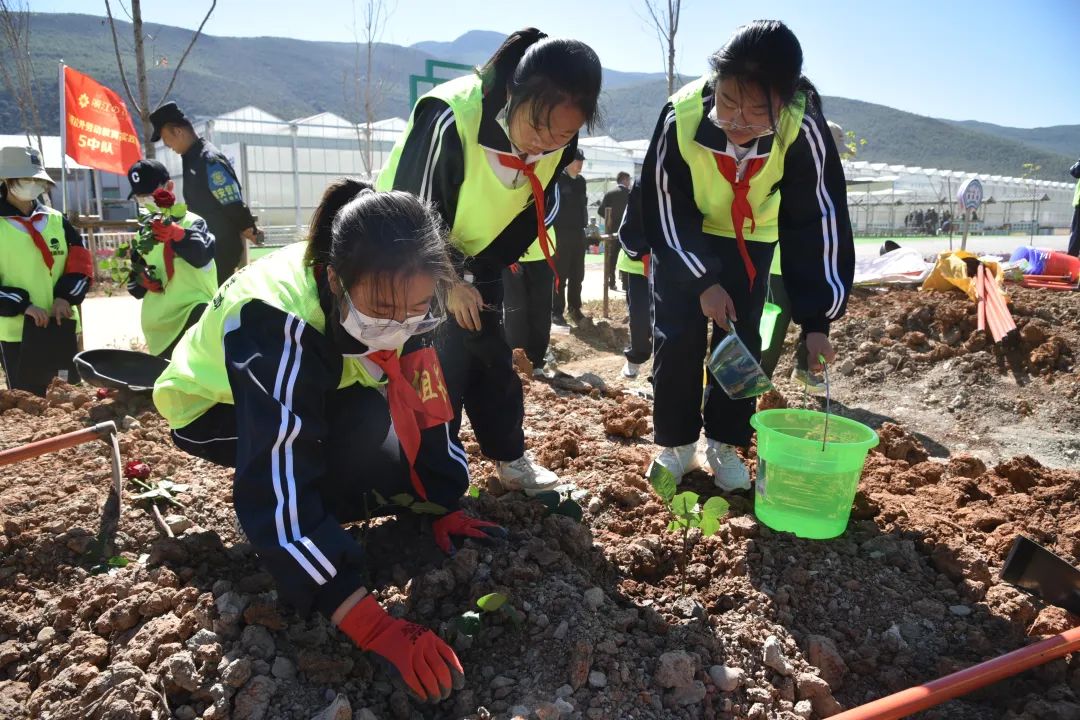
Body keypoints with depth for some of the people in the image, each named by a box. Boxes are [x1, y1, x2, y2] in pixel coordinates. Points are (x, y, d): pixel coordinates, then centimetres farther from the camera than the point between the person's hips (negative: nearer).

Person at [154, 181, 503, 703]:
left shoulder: (396, 296, -24)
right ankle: (293, 546, -10)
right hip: (215, 409, -5)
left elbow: (424, 403, -11)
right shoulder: (278, 323, -41)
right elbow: (277, 493, -43)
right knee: (366, 423, -32)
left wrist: (443, 503, -14)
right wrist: (374, 626, -45)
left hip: (323, 394, 6)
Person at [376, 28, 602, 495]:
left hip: (479, 263, 5)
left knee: (492, 356, 8)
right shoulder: (449, 120, -35)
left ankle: (510, 458, 21)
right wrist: (446, 284, -17)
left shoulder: (558, 142, -17)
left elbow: (533, 213, -3)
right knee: (442, 357, -8)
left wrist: (477, 273, -9)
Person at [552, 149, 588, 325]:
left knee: (577, 274, 10)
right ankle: (557, 311, 2)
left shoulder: (581, 181, 14)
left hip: (579, 233, 6)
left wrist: (585, 227, 13)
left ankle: (574, 308, 19)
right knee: (560, 274, -3)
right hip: (562, 233, -6)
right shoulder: (558, 179, -7)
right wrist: (553, 231, -15)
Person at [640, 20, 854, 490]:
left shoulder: (803, 128, -32)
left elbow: (820, 220, -26)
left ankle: (724, 443, 17)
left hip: (750, 238, 1)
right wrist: (703, 280, -24)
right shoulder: (680, 117, -33)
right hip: (681, 238, -1)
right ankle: (675, 443, 14)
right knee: (676, 337, -3)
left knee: (741, 340, 0)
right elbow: (663, 206, -21)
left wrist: (816, 319, -30)